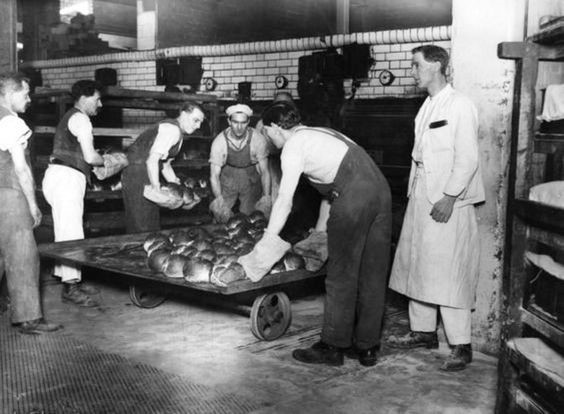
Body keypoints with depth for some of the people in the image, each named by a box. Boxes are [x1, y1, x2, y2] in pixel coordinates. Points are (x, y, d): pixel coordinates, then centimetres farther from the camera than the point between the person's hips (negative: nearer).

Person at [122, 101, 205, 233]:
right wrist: (157, 189, -24)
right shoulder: (172, 129, -17)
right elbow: (152, 160, -25)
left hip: (146, 175, 10)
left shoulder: (178, 133, 15)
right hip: (138, 175, -10)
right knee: (143, 228, -5)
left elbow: (165, 165, 18)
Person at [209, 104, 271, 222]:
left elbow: (265, 171, -13)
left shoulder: (258, 139, -18)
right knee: (219, 212, -15)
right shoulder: (219, 141, -17)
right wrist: (219, 198, -32)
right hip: (228, 176, 1)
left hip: (250, 177, -1)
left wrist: (266, 196, -27)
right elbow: (214, 174, -16)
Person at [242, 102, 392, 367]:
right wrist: (320, 231, 40)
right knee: (372, 273, 12)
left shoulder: (294, 144, 3)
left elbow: (285, 199, -2)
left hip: (353, 200, -9)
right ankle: (366, 347, 22)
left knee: (341, 275, 2)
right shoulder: (321, 134, 30)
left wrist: (266, 243, 3)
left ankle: (332, 347, 13)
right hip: (380, 189, 9)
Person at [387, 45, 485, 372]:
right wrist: (415, 191, 12)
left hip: (448, 202, -9)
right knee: (417, 267, 12)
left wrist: (449, 197, -19)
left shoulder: (461, 107, -9)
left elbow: (467, 159, -14)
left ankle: (462, 345, 4)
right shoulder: (427, 107, 16)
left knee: (450, 274, -6)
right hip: (421, 197, 9)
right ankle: (424, 332, 25)